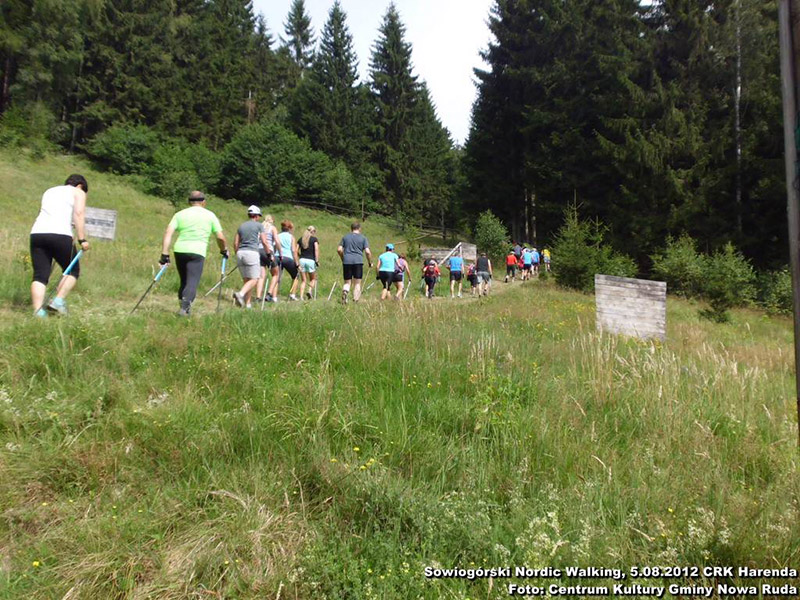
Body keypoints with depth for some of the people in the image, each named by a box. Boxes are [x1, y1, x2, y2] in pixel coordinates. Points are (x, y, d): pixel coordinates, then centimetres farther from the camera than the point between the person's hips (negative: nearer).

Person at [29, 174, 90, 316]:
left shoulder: (49, 191, 32)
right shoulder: (78, 192, 14)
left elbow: (44, 213, 27)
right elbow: (79, 214, -2)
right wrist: (82, 239, -8)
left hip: (37, 233, 5)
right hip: (60, 234, -5)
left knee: (40, 275, 3)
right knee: (72, 270, 11)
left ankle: (38, 311, -6)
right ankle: (58, 301, -3)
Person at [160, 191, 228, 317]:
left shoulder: (180, 214, 13)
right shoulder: (210, 215, 10)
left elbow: (168, 233, 1)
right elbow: (220, 237, 7)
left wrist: (165, 254, 0)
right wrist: (224, 250, 24)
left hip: (179, 250, 3)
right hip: (197, 252, -3)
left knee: (184, 281, 18)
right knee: (192, 282, -6)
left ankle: (184, 307, 21)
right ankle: (184, 308, -24)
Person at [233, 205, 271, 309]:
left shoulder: (241, 226, 17)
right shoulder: (259, 225, 4)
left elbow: (235, 243, 15)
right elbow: (264, 242, -1)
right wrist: (269, 254, 10)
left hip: (240, 253, 6)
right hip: (252, 253, -6)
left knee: (246, 279, 10)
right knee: (254, 279, -4)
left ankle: (247, 303, 7)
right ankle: (240, 294, -26)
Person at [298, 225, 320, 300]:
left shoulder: (301, 239, 13)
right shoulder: (314, 239, 1)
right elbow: (316, 249, -11)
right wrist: (317, 260, -12)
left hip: (302, 260, 3)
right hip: (311, 260, -3)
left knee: (304, 281, 10)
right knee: (313, 279, 14)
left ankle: (301, 296, 0)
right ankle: (310, 291, -10)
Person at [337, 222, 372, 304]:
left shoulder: (345, 237, 13)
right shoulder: (363, 238, 5)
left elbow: (339, 249, 7)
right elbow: (367, 252, -3)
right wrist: (370, 263, 9)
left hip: (346, 261, 2)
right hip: (358, 261, -2)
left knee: (347, 282, 9)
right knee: (357, 283, 8)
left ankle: (345, 291, -22)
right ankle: (355, 300, 3)